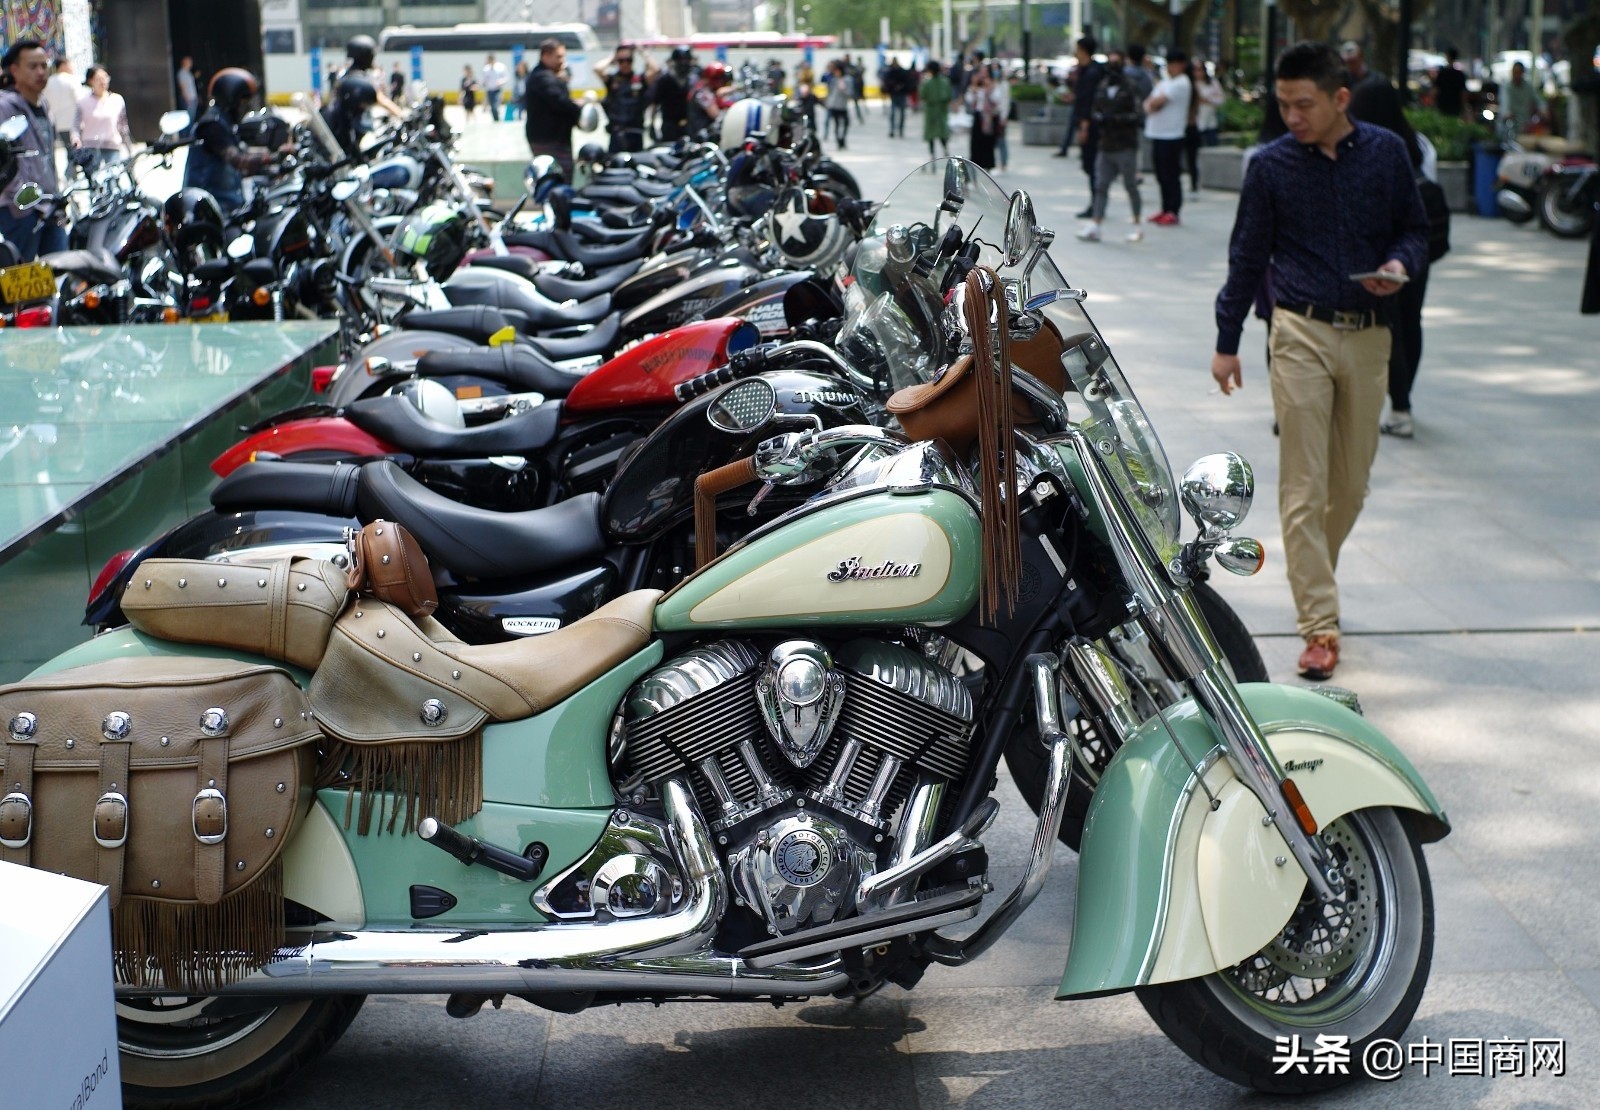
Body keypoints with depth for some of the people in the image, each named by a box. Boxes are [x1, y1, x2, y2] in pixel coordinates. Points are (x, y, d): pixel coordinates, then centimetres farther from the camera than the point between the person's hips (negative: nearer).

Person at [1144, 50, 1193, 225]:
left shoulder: (1181, 84, -10)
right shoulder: (1165, 83, 19)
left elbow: (1157, 102, -18)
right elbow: (1149, 102, 14)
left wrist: (1152, 102, 4)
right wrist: (1150, 106, -8)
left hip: (1171, 136, -9)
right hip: (1157, 134, 9)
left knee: (1171, 176, -6)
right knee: (1162, 176, 12)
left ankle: (1173, 213, -5)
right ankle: (1165, 210, 19)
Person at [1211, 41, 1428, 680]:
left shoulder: (1387, 152, 5)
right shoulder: (1271, 165, 1)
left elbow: (1414, 228, 14)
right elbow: (1248, 256, 7)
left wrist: (1401, 264, -9)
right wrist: (1227, 341, 8)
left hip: (1369, 335, 2)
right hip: (1303, 333, -2)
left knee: (1352, 482, 10)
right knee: (1304, 486, -7)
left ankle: (1313, 580, 33)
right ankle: (1319, 623, -6)